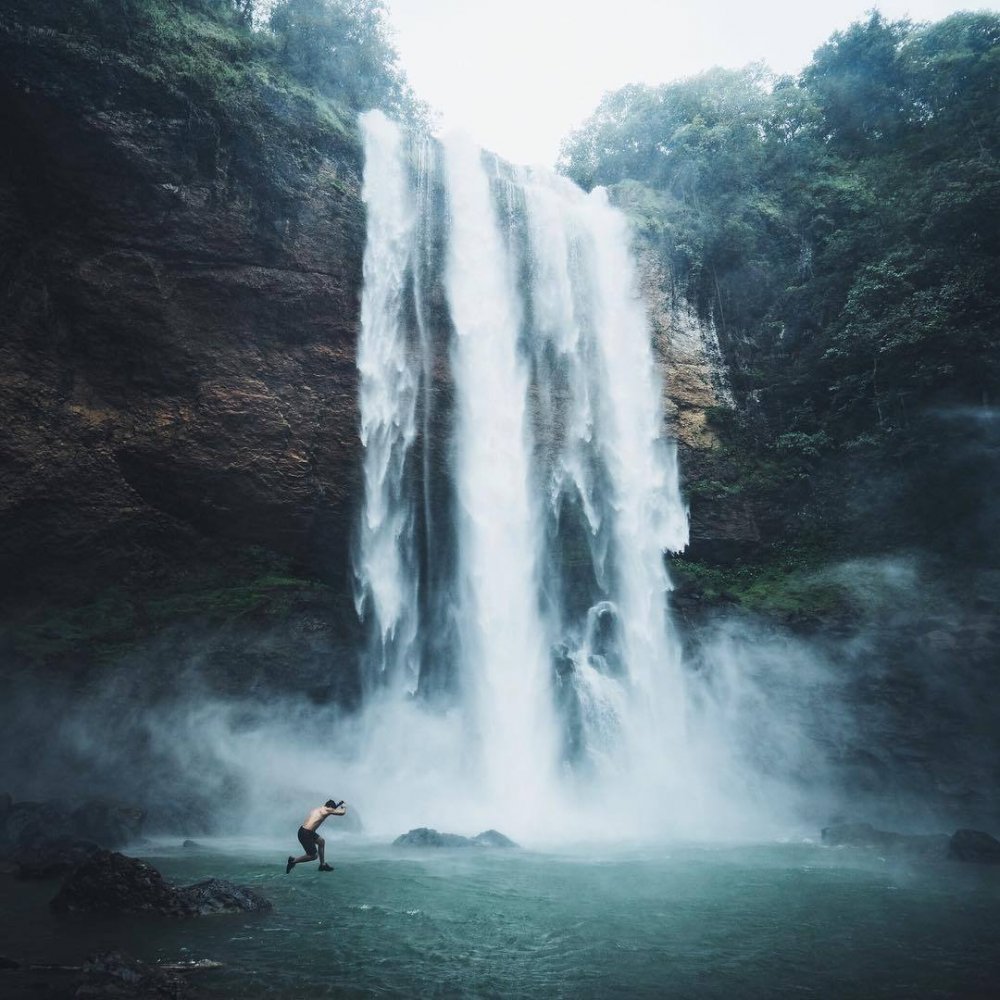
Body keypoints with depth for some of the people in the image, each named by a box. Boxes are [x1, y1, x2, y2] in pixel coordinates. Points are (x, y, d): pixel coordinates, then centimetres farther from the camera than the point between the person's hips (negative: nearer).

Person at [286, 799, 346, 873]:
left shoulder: (319, 808, 13)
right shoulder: (327, 810, -10)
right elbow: (342, 813, -1)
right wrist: (343, 808, 23)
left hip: (306, 831, 9)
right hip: (305, 834, -9)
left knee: (321, 841, 25)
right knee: (313, 856, 4)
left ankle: (322, 865, 32)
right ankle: (293, 861, 11)